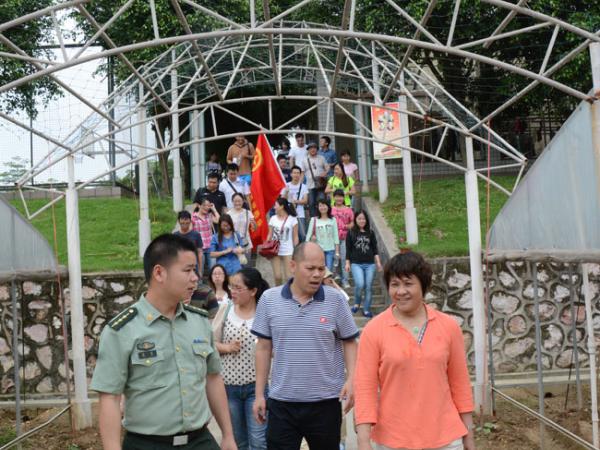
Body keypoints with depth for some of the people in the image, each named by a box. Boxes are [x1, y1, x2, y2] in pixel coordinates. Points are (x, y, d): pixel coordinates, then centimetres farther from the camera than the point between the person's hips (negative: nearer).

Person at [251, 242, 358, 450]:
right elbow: (264, 348, 5)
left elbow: (349, 343, 4)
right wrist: (259, 394, 5)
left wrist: (351, 379, -11)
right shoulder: (269, 299, -1)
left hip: (326, 401, 0)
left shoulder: (336, 299, -3)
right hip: (282, 402, 0)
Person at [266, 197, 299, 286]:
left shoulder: (292, 219, -2)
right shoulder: (273, 219, 7)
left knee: (288, 277, -5)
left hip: (288, 251, -2)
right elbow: (270, 235, 10)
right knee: (277, 276, 0)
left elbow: (295, 237, 0)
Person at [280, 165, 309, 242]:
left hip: (300, 215, 0)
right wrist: (286, 192, -15)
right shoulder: (286, 186, 5)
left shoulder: (303, 186, 6)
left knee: (302, 235, -8)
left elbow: (305, 201, -1)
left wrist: (295, 201, -16)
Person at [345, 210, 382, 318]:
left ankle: (366, 309, 12)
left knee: (368, 287, 1)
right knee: (360, 284, -19)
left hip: (370, 264, 2)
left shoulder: (370, 233, 10)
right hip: (356, 264, -2)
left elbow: (375, 249, 10)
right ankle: (357, 303, 8)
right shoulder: (351, 233, 5)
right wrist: (347, 263, 1)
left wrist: (378, 262, 4)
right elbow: (348, 249, 6)